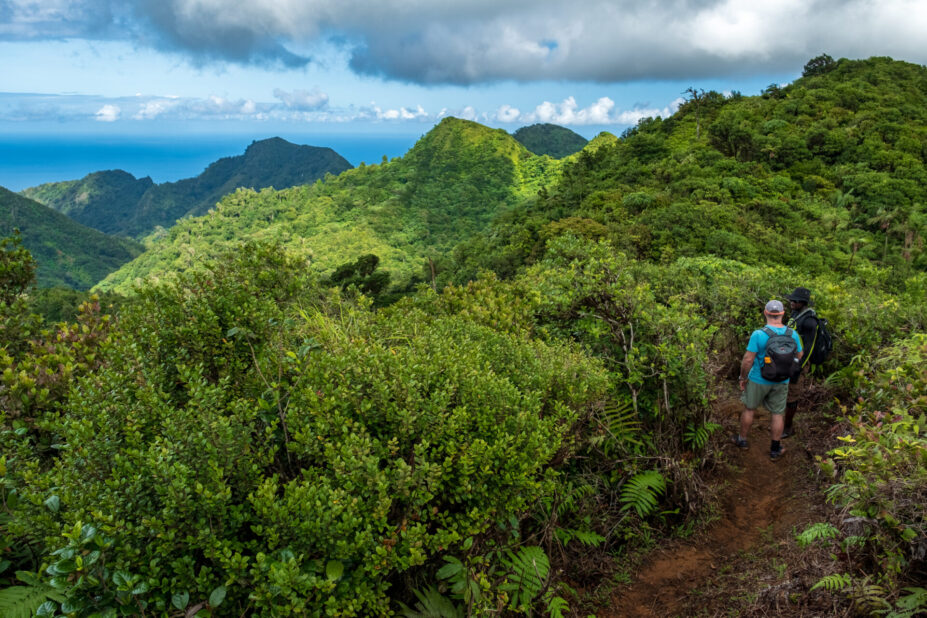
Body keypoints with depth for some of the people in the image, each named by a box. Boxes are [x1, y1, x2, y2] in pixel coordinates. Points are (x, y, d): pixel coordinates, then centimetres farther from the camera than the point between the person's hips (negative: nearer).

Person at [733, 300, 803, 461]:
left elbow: (748, 360, -21)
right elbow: (799, 356, 2)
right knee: (777, 414, 14)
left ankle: (742, 439, 34)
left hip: (759, 380, -3)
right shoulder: (792, 334, -11)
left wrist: (743, 378, -7)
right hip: (782, 382, 3)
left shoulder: (758, 335, -23)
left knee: (749, 409, 17)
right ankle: (775, 450, 25)